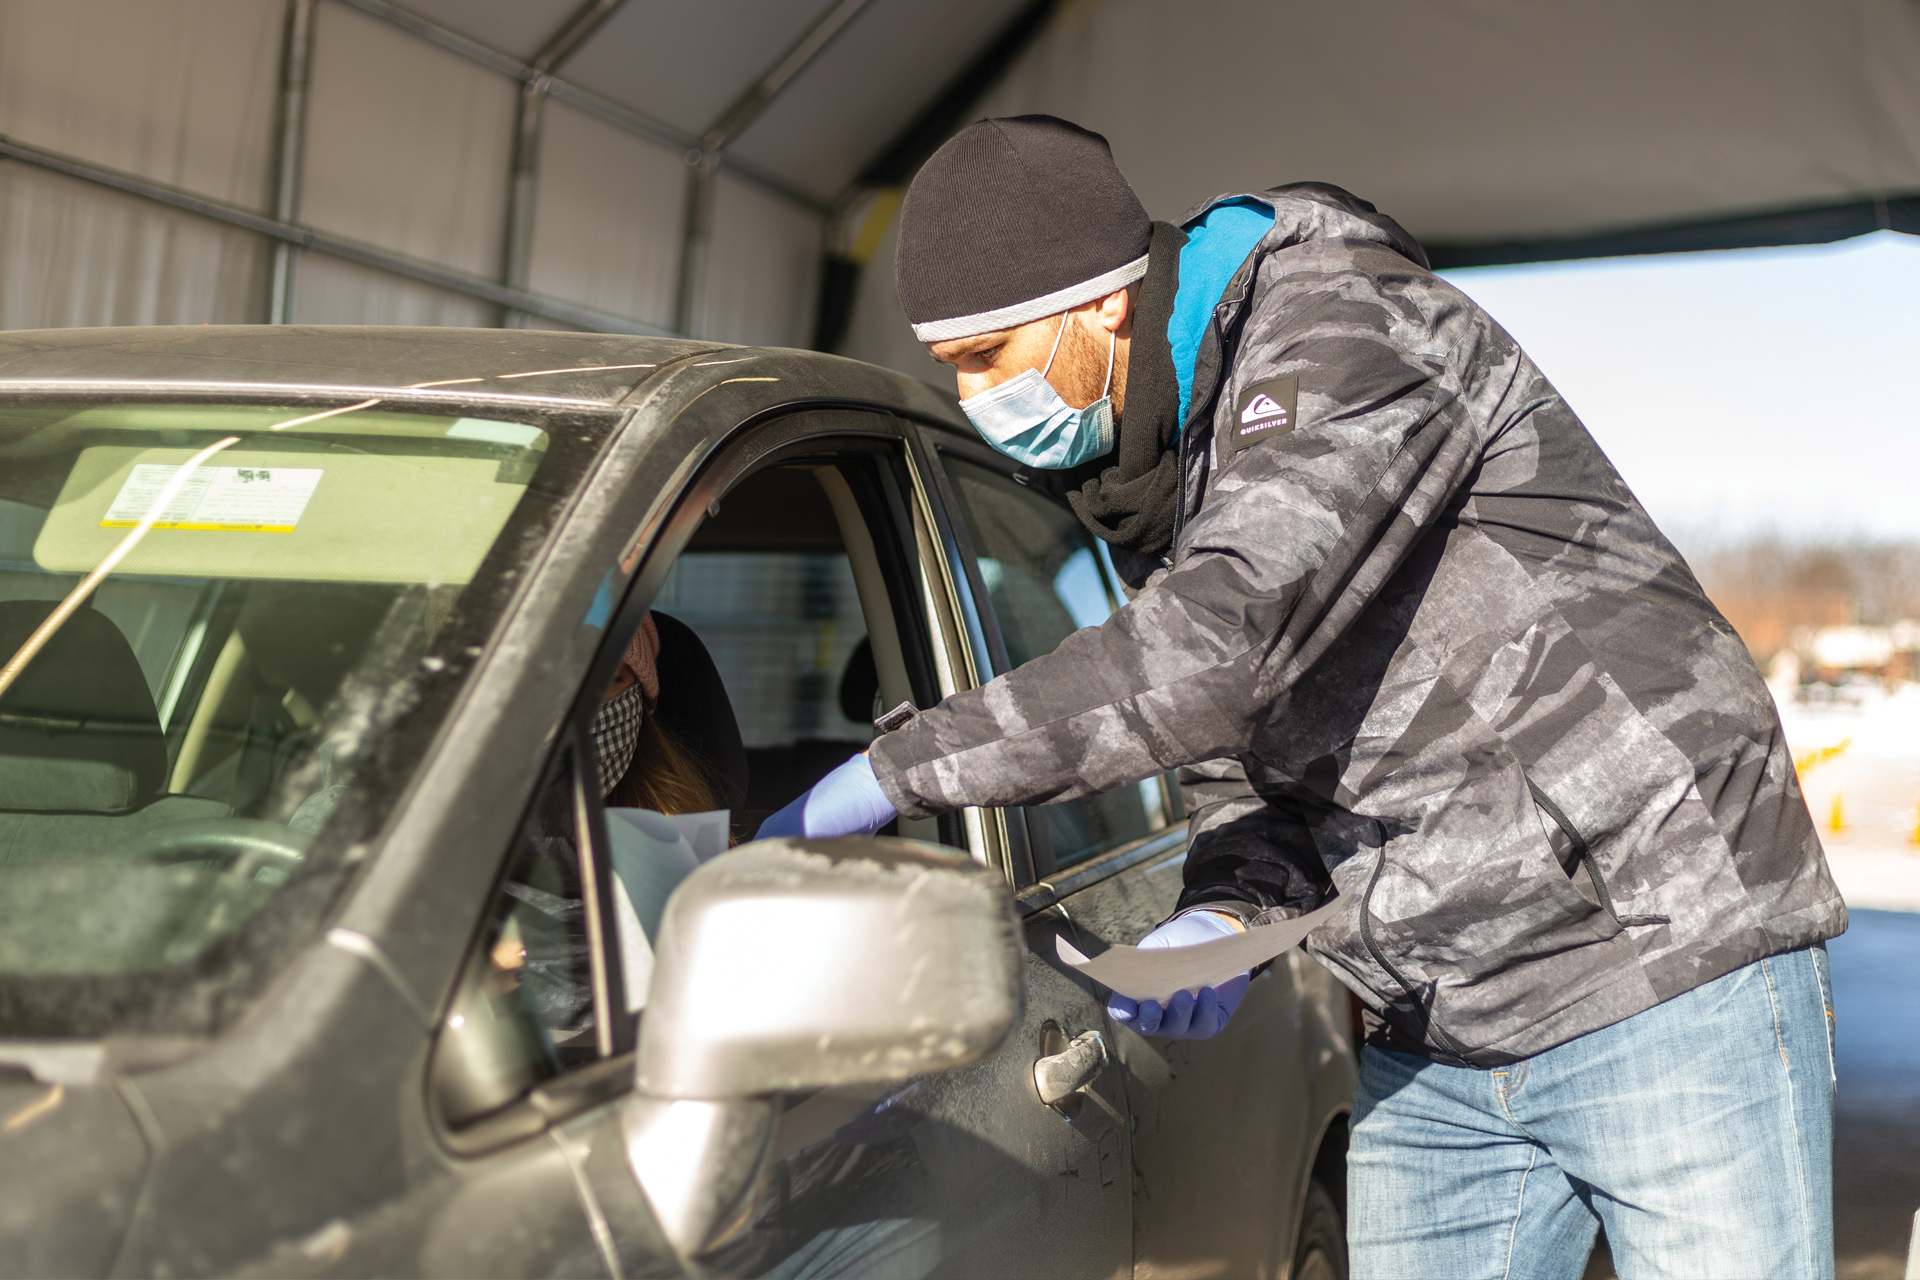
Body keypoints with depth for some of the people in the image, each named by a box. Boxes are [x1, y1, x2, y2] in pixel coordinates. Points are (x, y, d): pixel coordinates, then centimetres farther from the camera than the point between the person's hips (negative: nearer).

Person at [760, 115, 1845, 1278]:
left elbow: (1225, 636, -31)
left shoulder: (1344, 332, -17)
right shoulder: (1149, 487, 10)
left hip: (1675, 983, -7)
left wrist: (894, 773, -25)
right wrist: (1227, 913, -11)